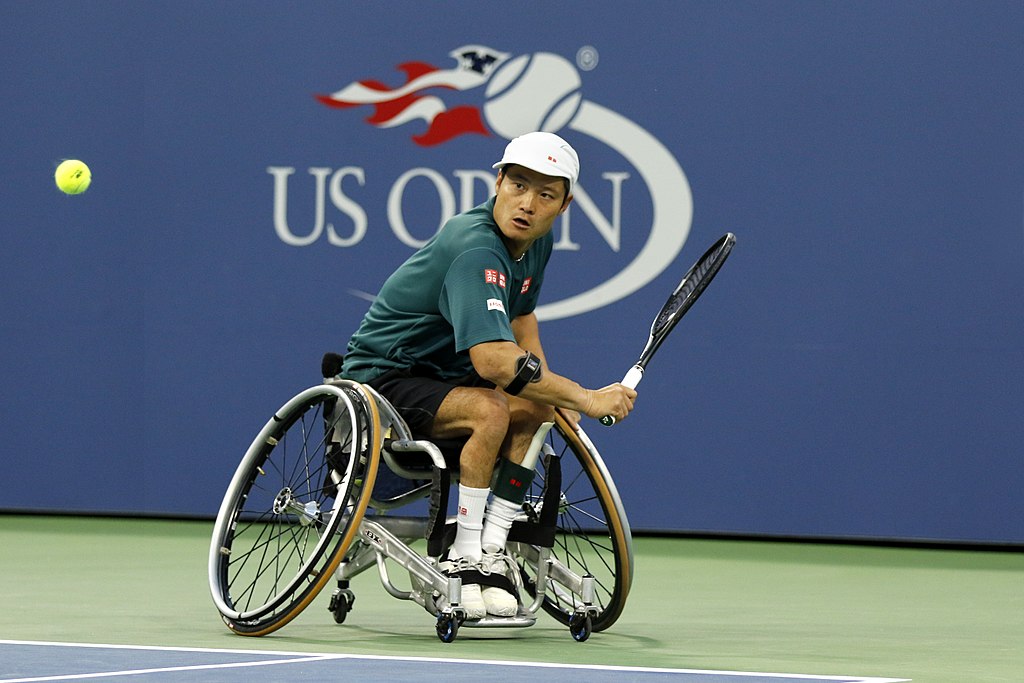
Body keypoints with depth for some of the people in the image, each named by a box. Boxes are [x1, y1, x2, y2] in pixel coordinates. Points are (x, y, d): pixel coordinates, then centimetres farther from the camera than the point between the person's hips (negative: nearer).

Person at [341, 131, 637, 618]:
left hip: (438, 373, 10)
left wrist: (554, 392, 7)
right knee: (489, 409, -30)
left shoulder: (537, 242, 1)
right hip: (382, 374, -10)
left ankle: (490, 549, -5)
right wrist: (584, 399, -38)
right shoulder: (476, 250, -29)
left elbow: (521, 315, 22)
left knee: (536, 408, -3)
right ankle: (464, 558, -20)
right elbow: (491, 359, -41)